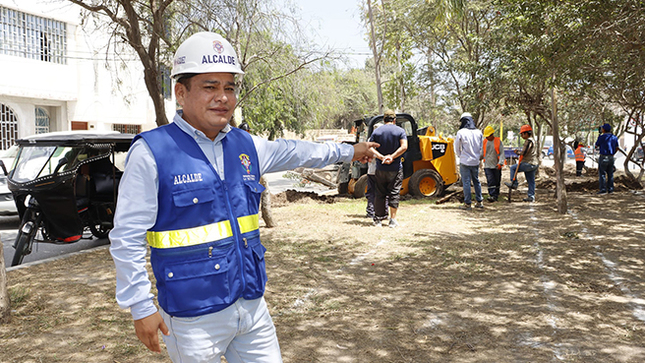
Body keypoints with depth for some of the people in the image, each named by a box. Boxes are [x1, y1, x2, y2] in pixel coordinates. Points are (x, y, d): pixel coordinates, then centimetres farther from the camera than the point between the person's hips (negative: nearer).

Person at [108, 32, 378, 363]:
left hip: (252, 306, 6)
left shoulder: (245, 146, 6)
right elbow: (128, 238, -10)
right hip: (193, 317, -5)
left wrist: (347, 151, 35)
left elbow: (294, 152, 24)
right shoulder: (151, 153, -12)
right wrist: (140, 308, -11)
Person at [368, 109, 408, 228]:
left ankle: (378, 219, 15)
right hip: (395, 169, -2)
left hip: (380, 169, 2)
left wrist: (382, 157, -14)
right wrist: (392, 157, -14)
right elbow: (404, 146, -14)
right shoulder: (400, 131, 0)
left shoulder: (376, 131, 5)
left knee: (379, 193, 9)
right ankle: (393, 220, 2)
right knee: (394, 193, 3)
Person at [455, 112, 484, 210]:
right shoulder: (479, 132, 3)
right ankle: (479, 202, 20)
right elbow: (481, 147, 11)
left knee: (466, 182, 0)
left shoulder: (461, 132, -11)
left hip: (465, 162, -5)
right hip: (476, 161, 5)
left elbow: (457, 147, -1)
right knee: (476, 181, 16)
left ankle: (467, 204, 3)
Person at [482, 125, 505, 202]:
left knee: (497, 181, 8)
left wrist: (500, 163, -19)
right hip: (487, 165, 1)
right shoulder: (485, 142, 6)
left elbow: (502, 153, -7)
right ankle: (492, 196, -14)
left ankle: (496, 195, 22)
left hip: (496, 166, -1)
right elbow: (482, 153, 15)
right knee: (490, 181, -10)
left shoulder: (498, 141, -4)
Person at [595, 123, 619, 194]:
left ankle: (603, 189, -7)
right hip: (611, 158, 6)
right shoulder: (614, 137, 6)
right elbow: (617, 148, 12)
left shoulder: (602, 137, -12)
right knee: (610, 174, 12)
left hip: (603, 158, -6)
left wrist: (598, 137, 18)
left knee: (602, 174, -3)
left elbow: (596, 146, 4)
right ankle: (610, 189, 13)